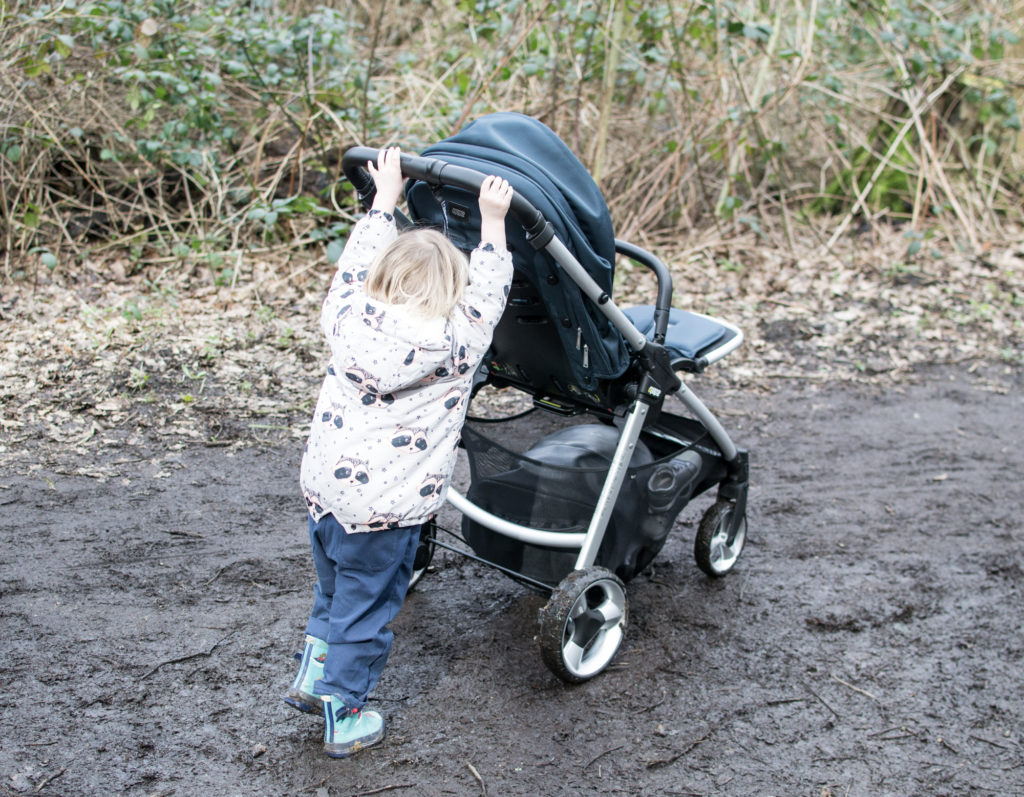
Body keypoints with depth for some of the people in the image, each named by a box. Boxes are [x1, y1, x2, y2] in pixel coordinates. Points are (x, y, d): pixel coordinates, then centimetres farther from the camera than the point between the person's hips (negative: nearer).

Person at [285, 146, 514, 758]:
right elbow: (487, 292, -1)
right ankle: (345, 719, 20)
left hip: (324, 483, 5)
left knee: (336, 592, 26)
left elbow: (358, 261, 14)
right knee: (364, 610, 9)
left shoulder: (350, 319, -3)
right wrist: (493, 221, 3)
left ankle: (313, 677, 37)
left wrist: (385, 198, 22)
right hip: (385, 504, -5)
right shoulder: (455, 343, -14)